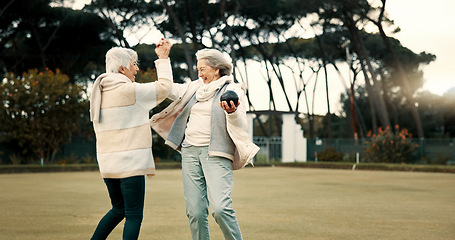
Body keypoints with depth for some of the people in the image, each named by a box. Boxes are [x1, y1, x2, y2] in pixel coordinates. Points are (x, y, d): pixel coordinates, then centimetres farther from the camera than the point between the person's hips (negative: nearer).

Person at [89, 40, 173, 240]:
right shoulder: (128, 90, -13)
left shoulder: (99, 92, 12)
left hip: (107, 162, 8)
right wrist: (163, 59, 9)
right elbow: (164, 87, -3)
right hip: (129, 163, -8)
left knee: (119, 209, 22)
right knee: (134, 215, -2)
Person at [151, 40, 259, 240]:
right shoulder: (195, 88, 18)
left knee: (220, 208, -20)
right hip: (190, 151, 6)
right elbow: (170, 89, 28)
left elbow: (240, 126, -10)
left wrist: (232, 112, -32)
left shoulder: (233, 91, 0)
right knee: (195, 212, 0)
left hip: (216, 154, -5)